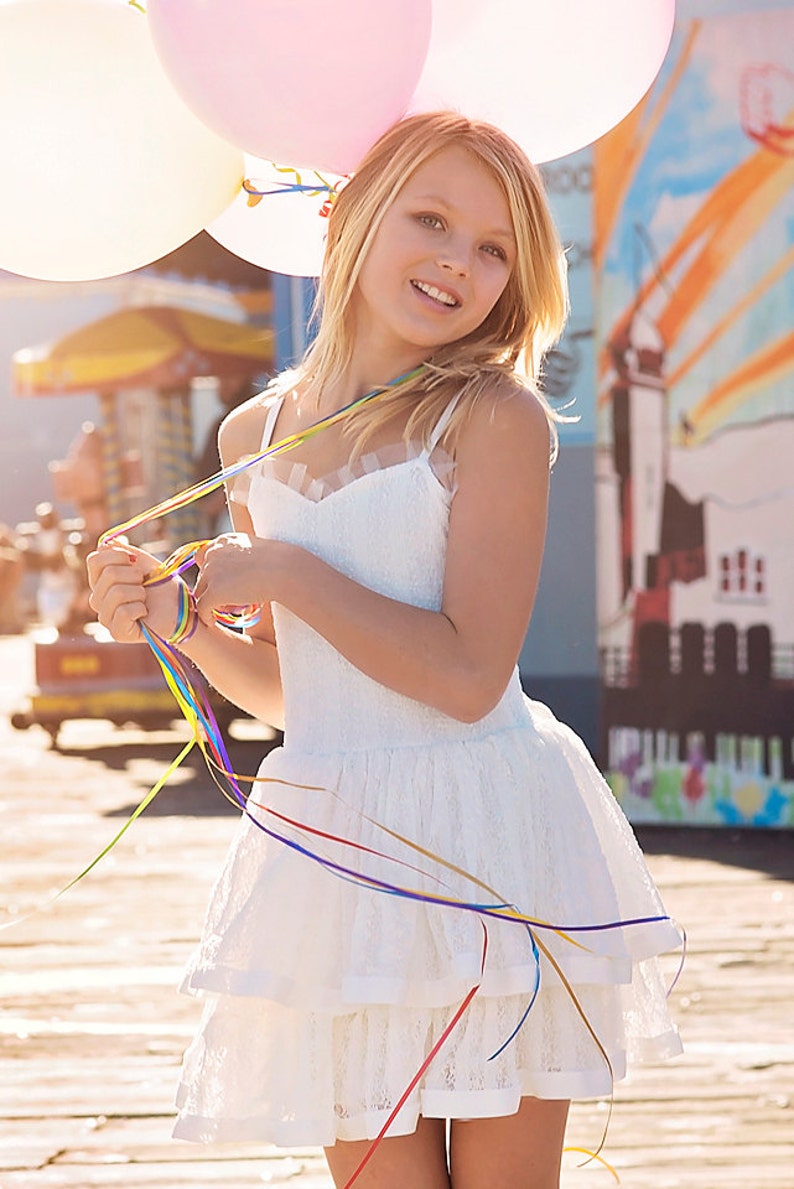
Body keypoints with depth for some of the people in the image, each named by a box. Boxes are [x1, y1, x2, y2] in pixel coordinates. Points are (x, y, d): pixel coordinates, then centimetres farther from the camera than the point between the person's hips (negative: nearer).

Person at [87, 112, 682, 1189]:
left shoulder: (498, 415, -7)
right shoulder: (258, 434, 9)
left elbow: (468, 676, -16)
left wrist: (280, 572, -10)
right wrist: (173, 615, 2)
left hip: (486, 843, -4)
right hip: (333, 849, 4)